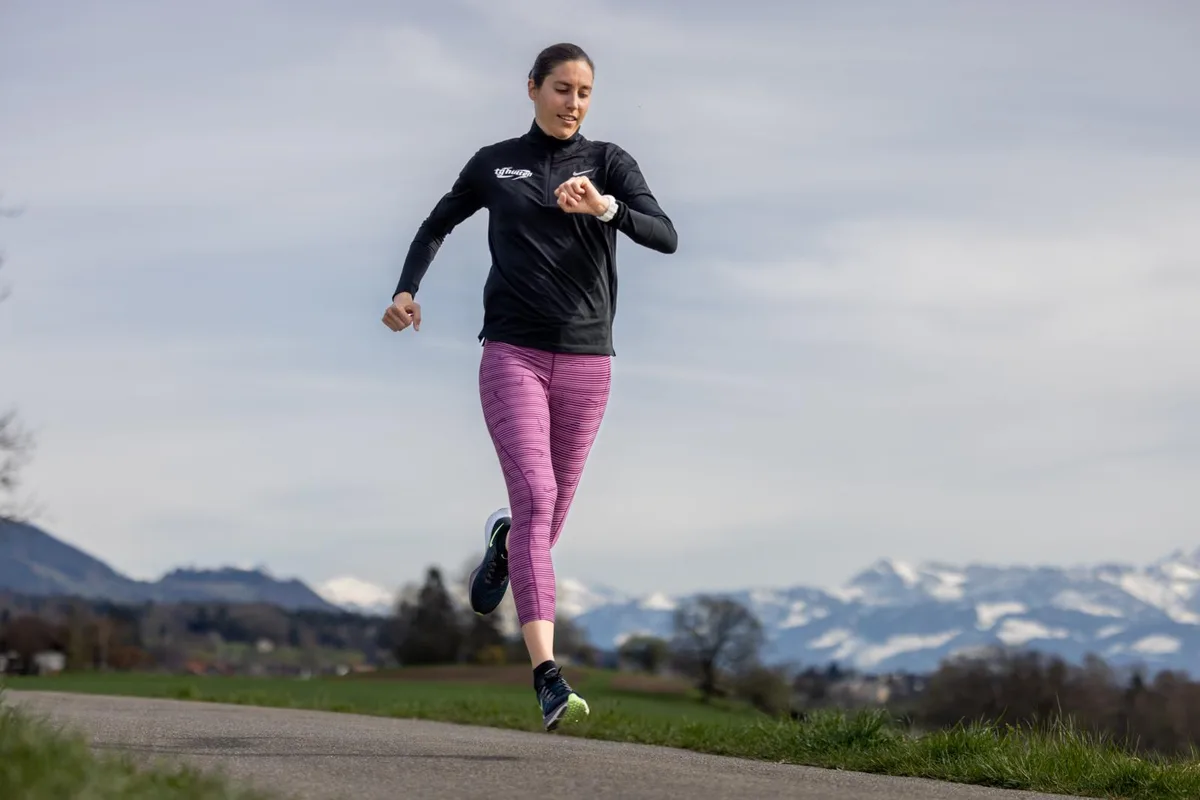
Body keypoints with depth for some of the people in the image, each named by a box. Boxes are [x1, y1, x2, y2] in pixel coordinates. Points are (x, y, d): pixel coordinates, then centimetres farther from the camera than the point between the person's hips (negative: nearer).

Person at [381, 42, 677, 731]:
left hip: (586, 361, 2)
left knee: (551, 514, 9)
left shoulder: (609, 163, 6)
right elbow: (437, 226, 25)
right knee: (535, 498, -18)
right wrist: (406, 290, 10)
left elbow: (666, 236, -8)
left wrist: (604, 206, -25)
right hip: (512, 355, -2)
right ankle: (548, 676, -24)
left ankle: (504, 543, 49)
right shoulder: (495, 164, 10)